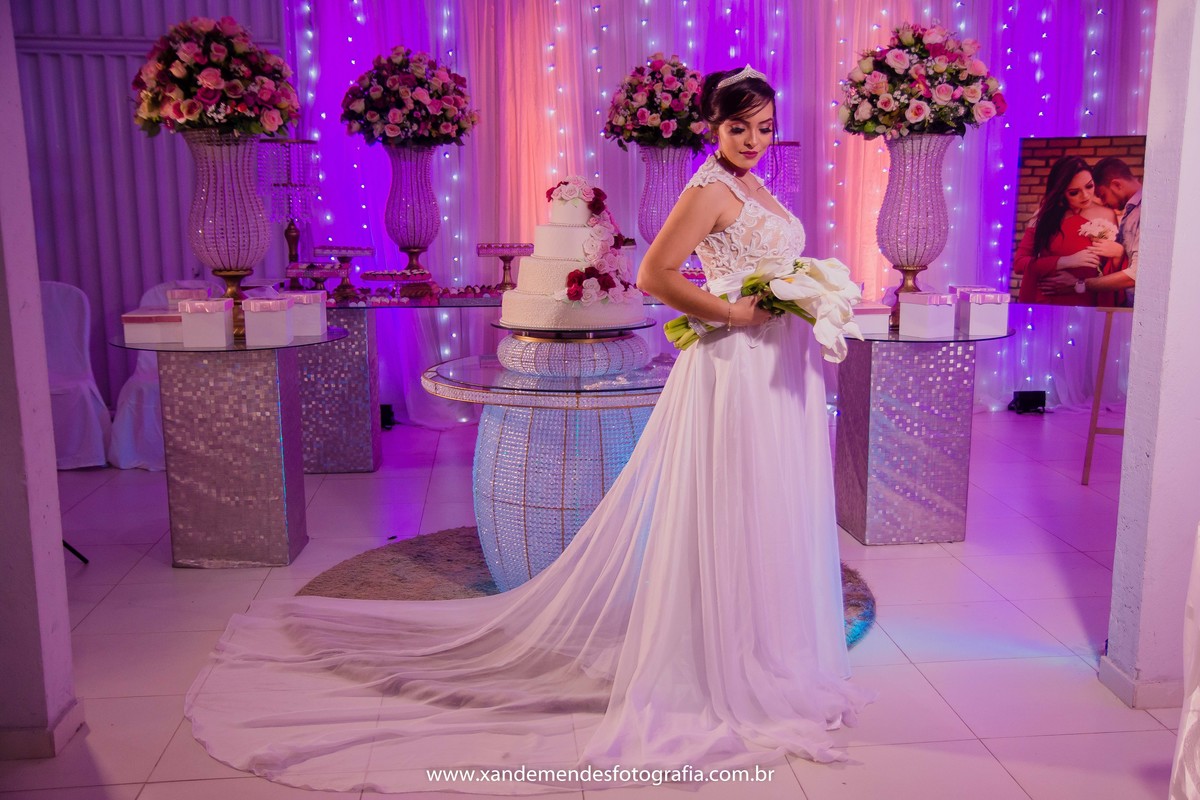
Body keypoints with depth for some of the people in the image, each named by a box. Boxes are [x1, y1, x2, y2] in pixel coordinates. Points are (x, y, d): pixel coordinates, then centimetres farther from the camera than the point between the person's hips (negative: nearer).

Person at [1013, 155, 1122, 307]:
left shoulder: (1107, 216, 3)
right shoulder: (1047, 214, 1)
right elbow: (1019, 263, -5)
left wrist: (1119, 252, -11)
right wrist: (1066, 261, -14)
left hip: (1086, 305, 2)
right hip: (1044, 303, -1)